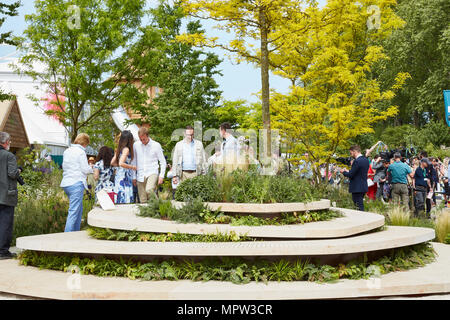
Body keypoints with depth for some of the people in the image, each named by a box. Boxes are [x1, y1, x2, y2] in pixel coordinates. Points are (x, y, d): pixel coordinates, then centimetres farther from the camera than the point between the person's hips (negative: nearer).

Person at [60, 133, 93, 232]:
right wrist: (92, 168, 11)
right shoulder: (81, 152, -9)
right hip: (76, 184, -9)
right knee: (73, 212, -8)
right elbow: (85, 170, -10)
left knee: (79, 209, 18)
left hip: (66, 183, 9)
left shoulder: (67, 151, 14)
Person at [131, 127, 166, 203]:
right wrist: (134, 176, 11)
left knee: (149, 190, -30)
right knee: (143, 201, 1)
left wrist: (161, 176, -4)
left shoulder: (156, 145, 0)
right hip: (140, 176, 3)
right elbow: (134, 162, 14)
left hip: (152, 173, -3)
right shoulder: (136, 145, 6)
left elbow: (163, 162, 4)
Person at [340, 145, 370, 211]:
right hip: (364, 187, 9)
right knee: (360, 206, 18)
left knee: (359, 207, -5)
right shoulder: (366, 160, 9)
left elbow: (350, 175, -18)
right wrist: (348, 171, 14)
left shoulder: (357, 161, -19)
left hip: (357, 188, -9)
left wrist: (343, 172, 1)